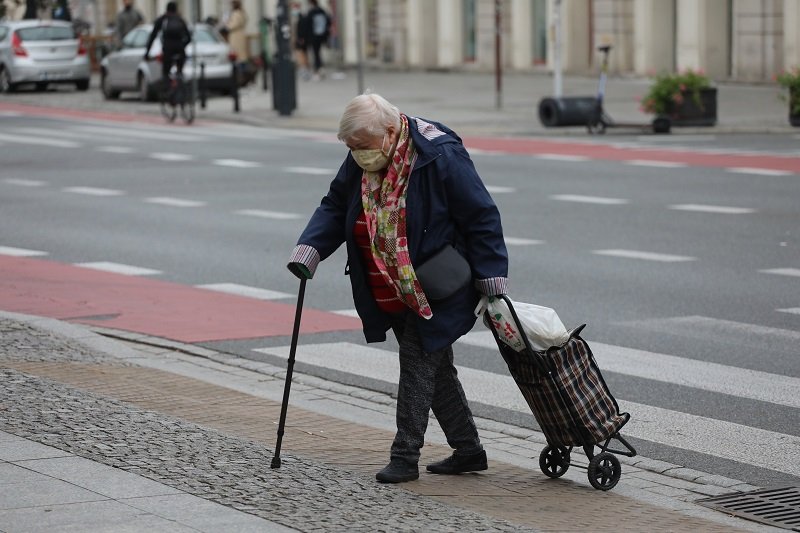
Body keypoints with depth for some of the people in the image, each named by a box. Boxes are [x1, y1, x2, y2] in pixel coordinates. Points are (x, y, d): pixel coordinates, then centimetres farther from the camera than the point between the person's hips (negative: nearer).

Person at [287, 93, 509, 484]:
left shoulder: (441, 157, -20)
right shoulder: (359, 163, -1)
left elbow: (481, 218, -16)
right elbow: (335, 208, 10)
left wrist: (491, 280, -15)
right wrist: (309, 249, -7)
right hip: (392, 296, 7)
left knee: (418, 365, -7)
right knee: (436, 369, 14)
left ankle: (405, 457, 0)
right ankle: (468, 450, 24)